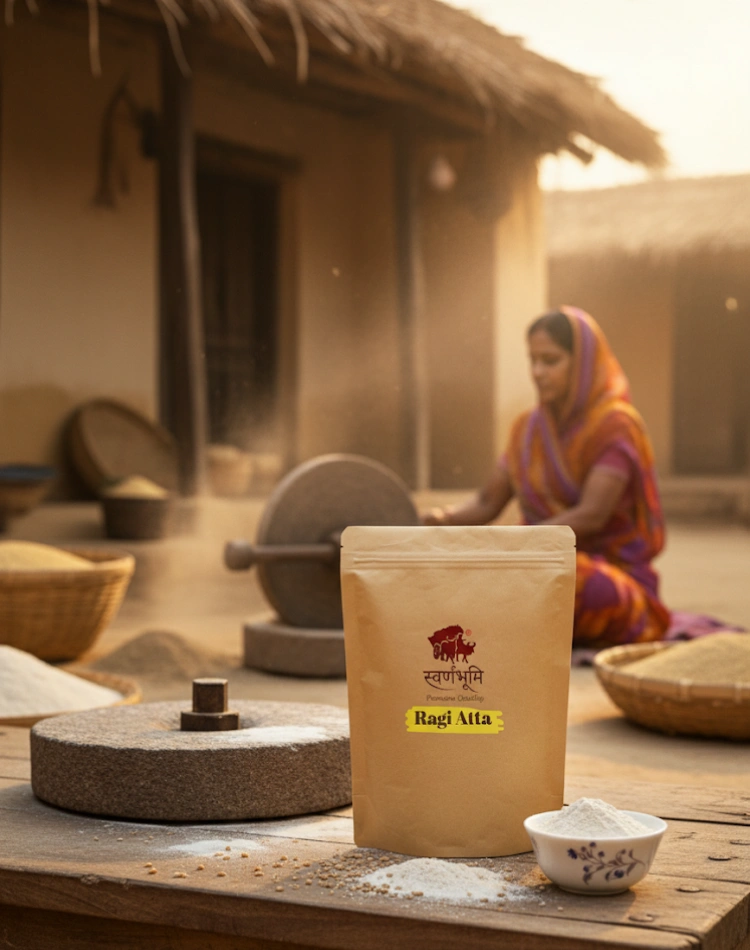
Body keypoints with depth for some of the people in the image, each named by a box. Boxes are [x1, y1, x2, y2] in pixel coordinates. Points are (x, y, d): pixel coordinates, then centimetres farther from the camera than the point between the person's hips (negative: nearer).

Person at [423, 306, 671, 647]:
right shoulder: (529, 429, 8)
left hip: (612, 582, -6)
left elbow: (591, 516, -24)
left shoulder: (616, 425, -13)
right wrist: (447, 517, -18)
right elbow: (486, 503, 5)